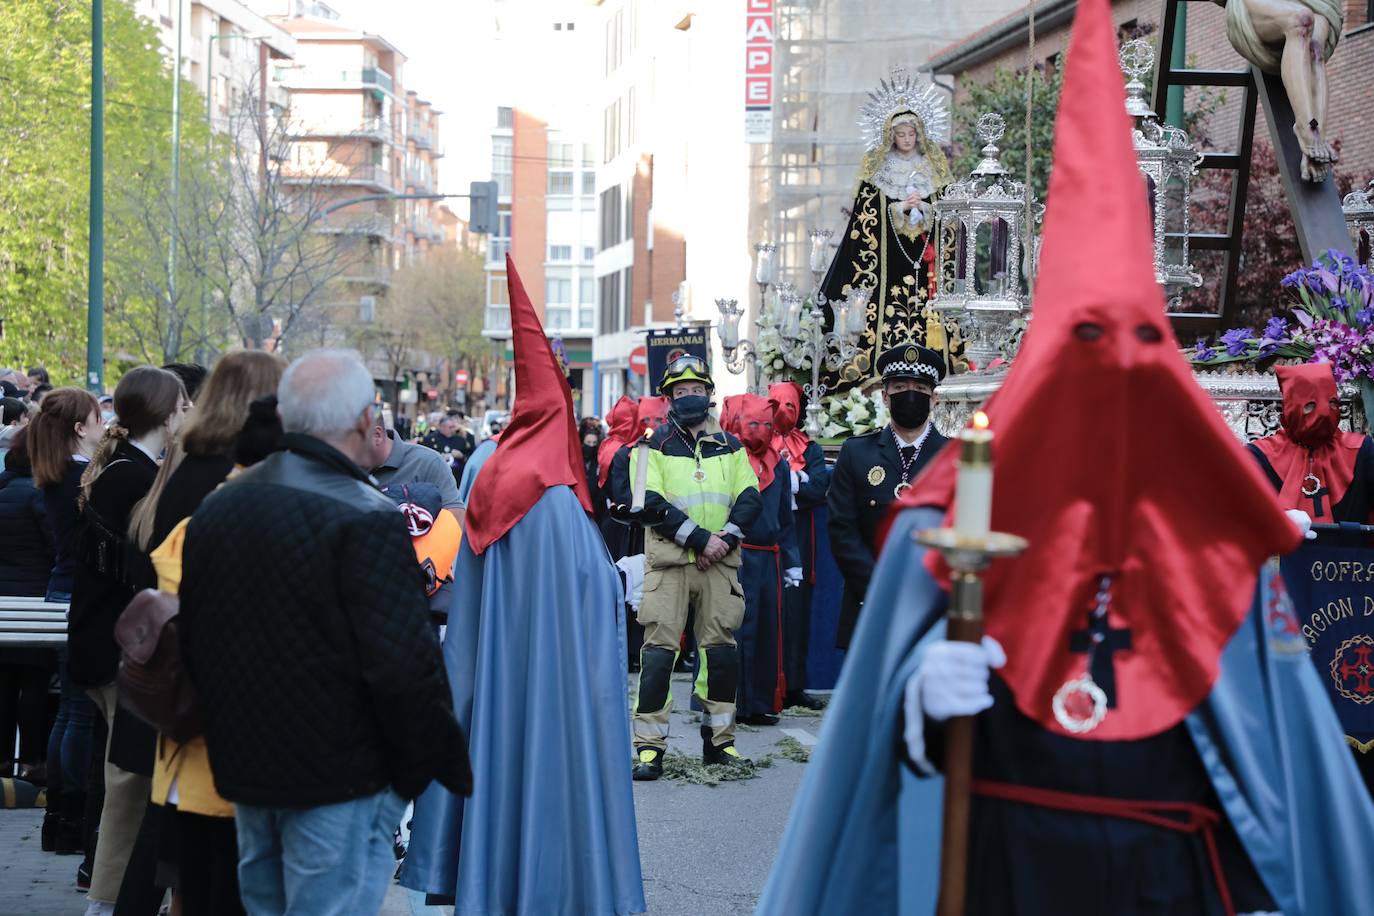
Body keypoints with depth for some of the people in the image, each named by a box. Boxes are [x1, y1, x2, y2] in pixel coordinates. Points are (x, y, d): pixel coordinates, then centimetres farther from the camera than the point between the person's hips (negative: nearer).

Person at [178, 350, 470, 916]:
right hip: (341, 783, -7)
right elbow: (404, 669, -21)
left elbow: (191, 642, 15)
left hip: (246, 772, 8)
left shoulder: (215, 509, 7)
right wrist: (450, 765, -9)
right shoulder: (365, 520, -18)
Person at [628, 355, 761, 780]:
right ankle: (649, 746, -5)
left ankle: (719, 740, 17)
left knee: (721, 648, 5)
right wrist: (700, 538, -16)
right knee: (659, 649, -8)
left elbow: (750, 498, 7)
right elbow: (652, 504, -8)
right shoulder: (654, 447, 4)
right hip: (669, 560, -3)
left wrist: (726, 538, -10)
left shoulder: (730, 447, 15)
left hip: (720, 561, 3)